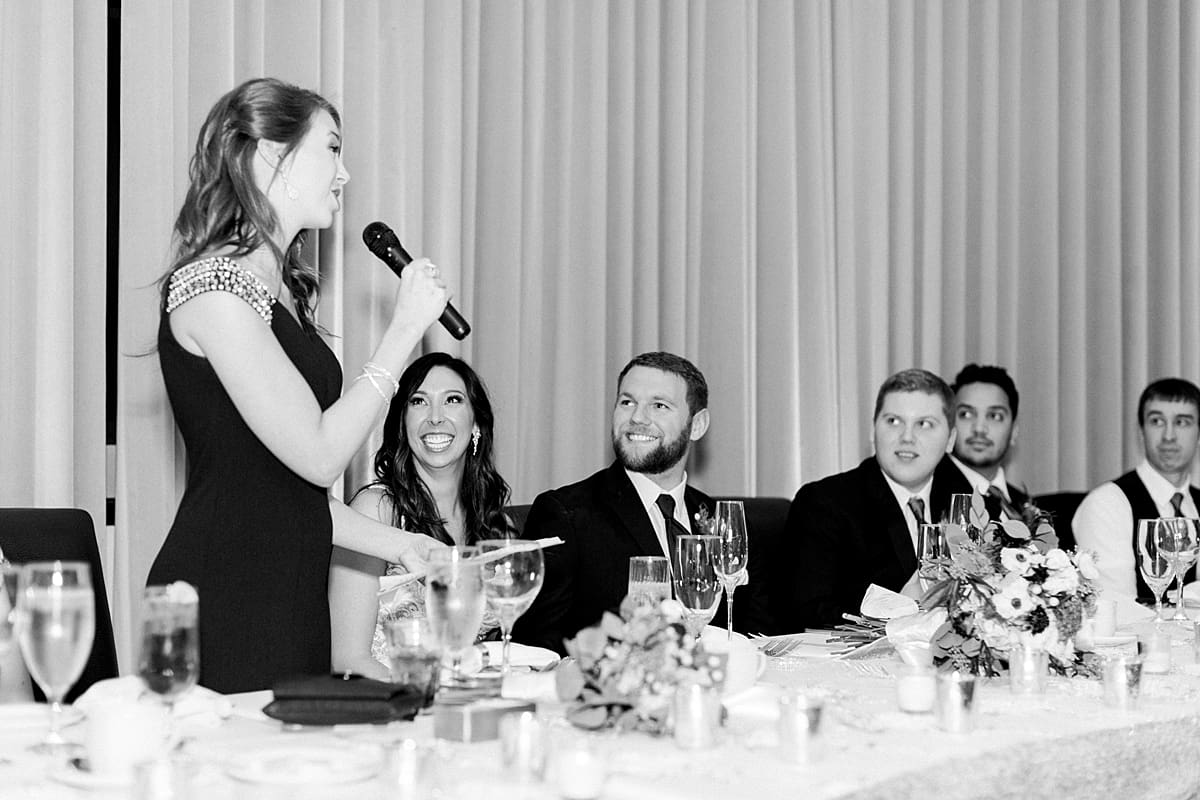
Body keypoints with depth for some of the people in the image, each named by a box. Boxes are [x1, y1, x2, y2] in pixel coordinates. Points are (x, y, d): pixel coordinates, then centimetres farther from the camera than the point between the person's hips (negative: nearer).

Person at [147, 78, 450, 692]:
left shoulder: (278, 290, 17)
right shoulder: (212, 285, -13)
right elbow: (319, 456, -17)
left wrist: (397, 545, 13)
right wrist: (406, 328, -11)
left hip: (289, 601, 9)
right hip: (226, 609, -9)